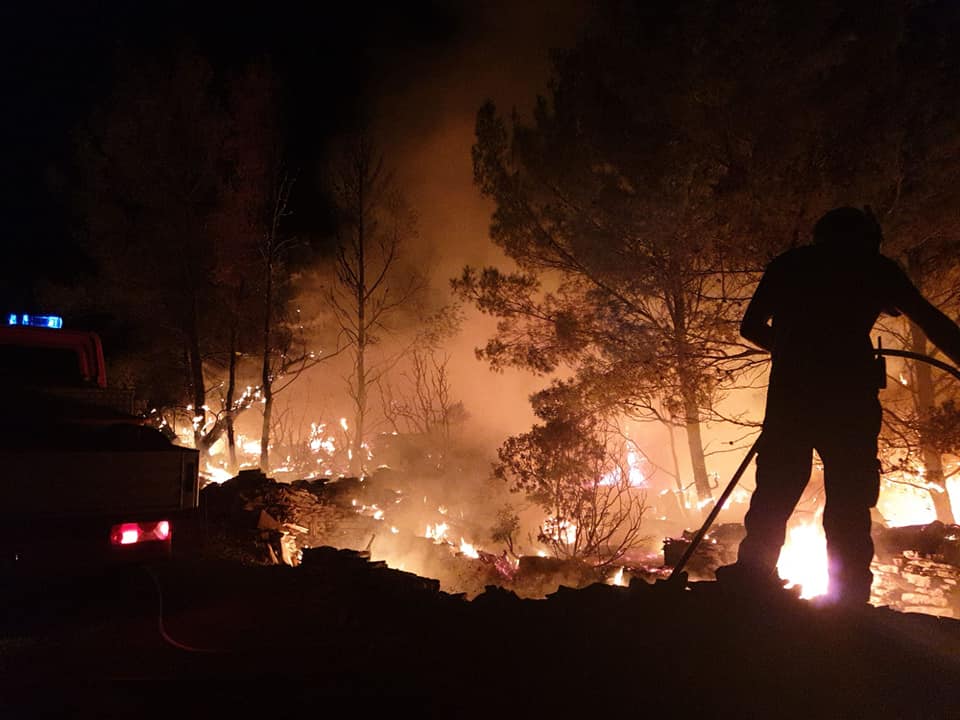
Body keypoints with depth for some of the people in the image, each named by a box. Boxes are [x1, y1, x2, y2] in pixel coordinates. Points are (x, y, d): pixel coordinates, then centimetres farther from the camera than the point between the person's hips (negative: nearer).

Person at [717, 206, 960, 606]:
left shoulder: (788, 263, 18)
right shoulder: (875, 265, 13)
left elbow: (751, 327, 18)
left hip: (791, 389, 2)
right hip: (850, 390, -1)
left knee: (775, 491, 6)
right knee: (849, 501, 3)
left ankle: (751, 579, 3)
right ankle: (849, 596, 0)